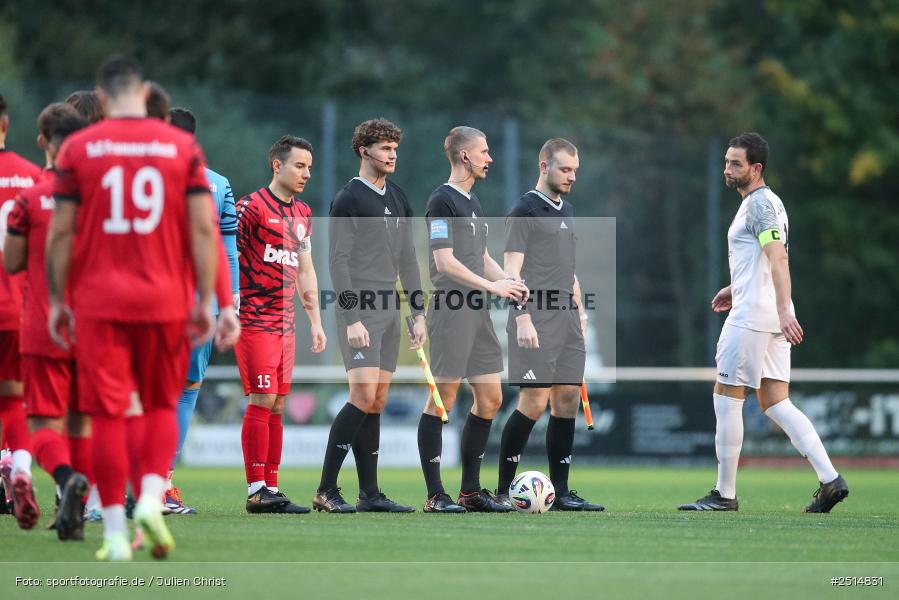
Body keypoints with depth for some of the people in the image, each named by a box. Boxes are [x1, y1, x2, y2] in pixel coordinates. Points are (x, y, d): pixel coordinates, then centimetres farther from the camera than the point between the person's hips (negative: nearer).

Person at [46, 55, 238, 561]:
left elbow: (61, 233, 0)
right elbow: (203, 228, -2)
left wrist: (57, 300, 8)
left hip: (99, 300, -1)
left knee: (109, 413, 3)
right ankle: (151, 497, -5)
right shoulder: (183, 146, 2)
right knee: (161, 406, 16)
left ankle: (116, 533, 1)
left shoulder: (78, 148, 0)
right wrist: (205, 301, 3)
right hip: (166, 300, 1)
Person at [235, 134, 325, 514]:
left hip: (285, 322, 8)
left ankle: (271, 489, 9)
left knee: (277, 404, 7)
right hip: (254, 321, -8)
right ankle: (256, 491, -7)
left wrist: (315, 322, 19)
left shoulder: (303, 214, 16)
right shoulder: (252, 207, -8)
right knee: (262, 401, -9)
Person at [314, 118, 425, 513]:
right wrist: (352, 317, -17)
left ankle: (369, 494, 7)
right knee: (364, 395, -15)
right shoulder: (349, 199, -7)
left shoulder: (398, 199, 17)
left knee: (377, 402, 6)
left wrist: (419, 312, 15)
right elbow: (338, 261, -11)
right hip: (360, 309, -8)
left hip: (389, 310, 8)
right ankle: (326, 490, -11)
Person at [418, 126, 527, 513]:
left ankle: (470, 491, 14)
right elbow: (445, 262, -16)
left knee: (490, 399, 7)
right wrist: (492, 286, -17)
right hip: (449, 312, -9)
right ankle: (435, 495, -4)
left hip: (477, 311, 9)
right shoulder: (442, 201, -10)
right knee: (442, 400, -6)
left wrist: (510, 282, 6)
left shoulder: (472, 202, 18)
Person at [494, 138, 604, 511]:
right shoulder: (526, 210, -6)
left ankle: (561, 493, 7)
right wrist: (523, 318, -19)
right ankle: (503, 490, -4)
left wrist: (580, 313, 20)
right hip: (536, 320, -8)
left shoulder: (567, 212, 19)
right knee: (534, 401, -12)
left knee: (567, 399, 4)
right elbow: (512, 270, -12)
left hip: (567, 318, 8)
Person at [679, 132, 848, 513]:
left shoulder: (760, 204, -12)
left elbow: (777, 258, -25)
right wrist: (737, 288, 29)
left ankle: (725, 494, 1)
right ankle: (830, 479, -2)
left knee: (726, 398, -3)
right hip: (771, 320, 10)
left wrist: (784, 310, -34)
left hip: (751, 316, -10)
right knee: (775, 403, 7)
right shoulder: (764, 203, 20)